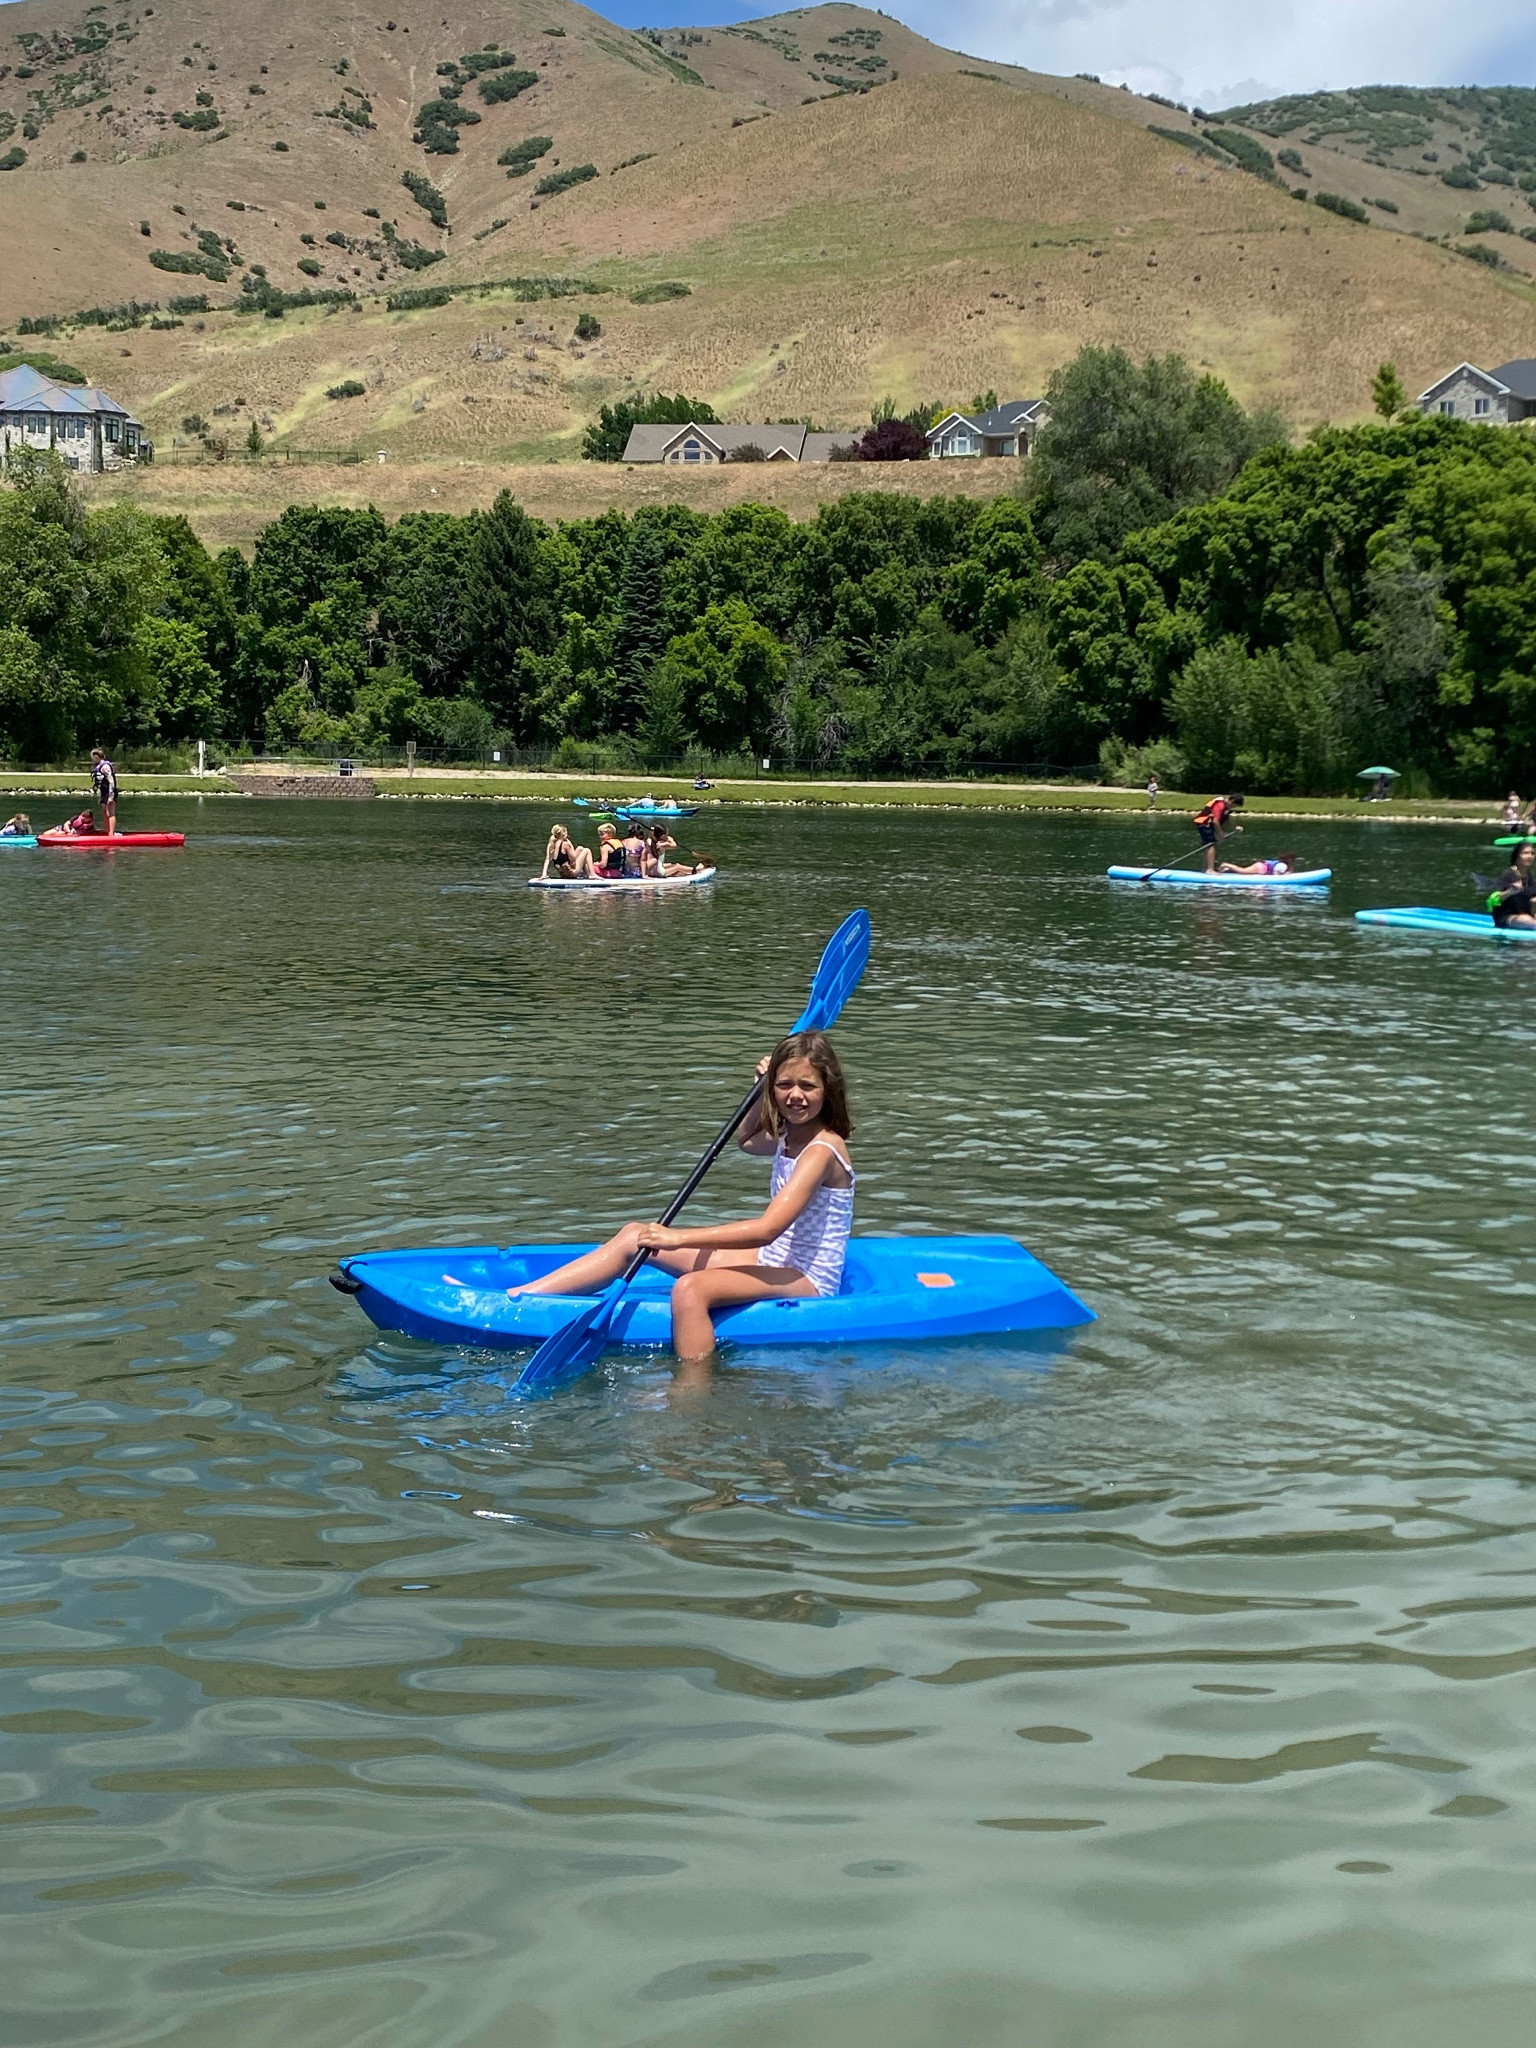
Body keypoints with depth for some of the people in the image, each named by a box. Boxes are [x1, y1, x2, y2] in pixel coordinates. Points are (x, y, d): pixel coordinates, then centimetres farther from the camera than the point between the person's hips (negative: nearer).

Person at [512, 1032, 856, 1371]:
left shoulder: (821, 1150, -20)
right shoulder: (791, 1136, 9)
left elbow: (766, 1229, -31)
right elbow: (745, 1140, 34)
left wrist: (679, 1238, -31)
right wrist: (764, 1090, 15)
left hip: (806, 1280, -10)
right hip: (774, 1261, 10)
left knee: (690, 1288, -37)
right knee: (634, 1235, 3)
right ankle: (513, 1299, -1)